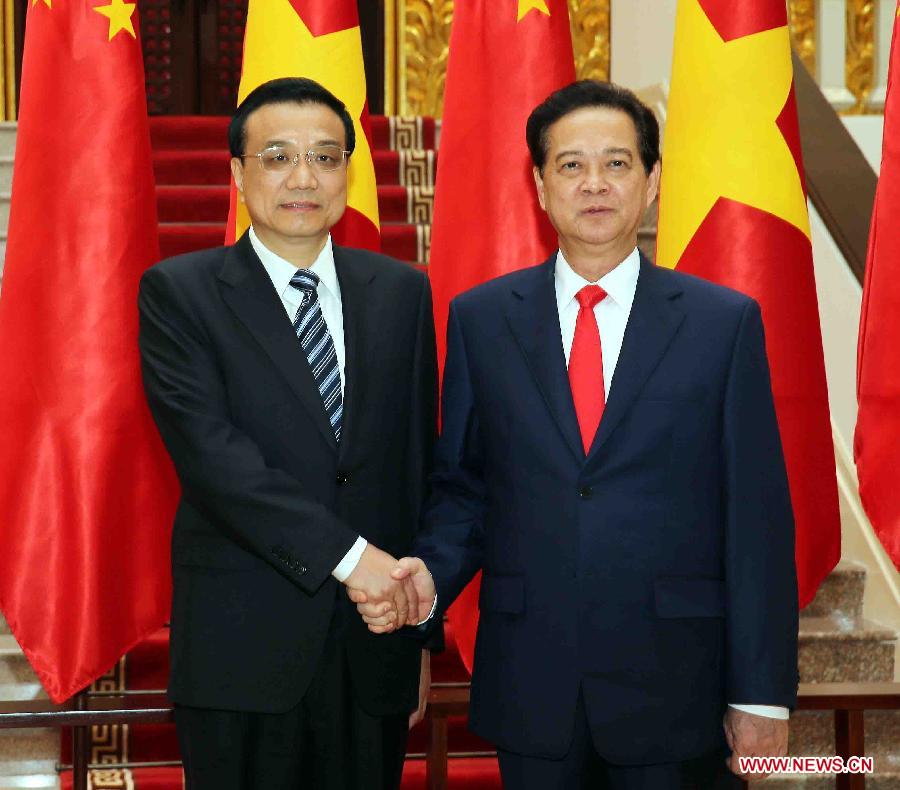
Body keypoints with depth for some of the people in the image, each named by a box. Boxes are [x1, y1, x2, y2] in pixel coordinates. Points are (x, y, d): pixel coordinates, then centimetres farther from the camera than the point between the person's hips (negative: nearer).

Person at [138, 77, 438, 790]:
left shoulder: (401, 291, 8)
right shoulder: (178, 292, -2)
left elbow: (418, 460, 10)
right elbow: (210, 451, -14)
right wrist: (344, 552, -20)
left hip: (373, 648, 3)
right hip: (242, 648, -3)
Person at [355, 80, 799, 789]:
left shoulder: (725, 322, -1)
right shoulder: (480, 319, 4)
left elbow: (758, 516, -2)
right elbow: (462, 487, 9)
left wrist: (762, 696, -4)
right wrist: (432, 572, -12)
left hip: (674, 687, -1)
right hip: (530, 690, 1)